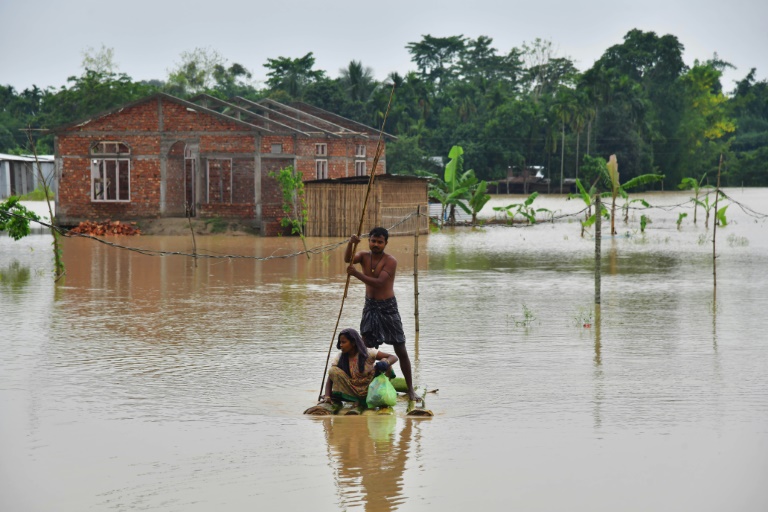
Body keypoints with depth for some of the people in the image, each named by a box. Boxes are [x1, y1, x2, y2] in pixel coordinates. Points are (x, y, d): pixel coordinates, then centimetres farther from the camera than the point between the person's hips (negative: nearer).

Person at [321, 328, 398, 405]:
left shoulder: (368, 353, -12)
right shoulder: (340, 357, -6)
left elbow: (394, 357, -14)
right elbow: (330, 378, -9)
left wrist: (386, 363, -37)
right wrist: (327, 396, -26)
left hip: (368, 389, -1)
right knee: (333, 371, -19)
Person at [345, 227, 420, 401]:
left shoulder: (390, 261, -14)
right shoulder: (364, 256, 1)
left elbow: (379, 282, -26)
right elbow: (348, 259, -19)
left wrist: (356, 274, -32)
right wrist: (350, 244, -38)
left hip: (388, 308, -5)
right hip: (370, 306, 5)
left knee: (401, 350, -2)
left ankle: (410, 389, 3)